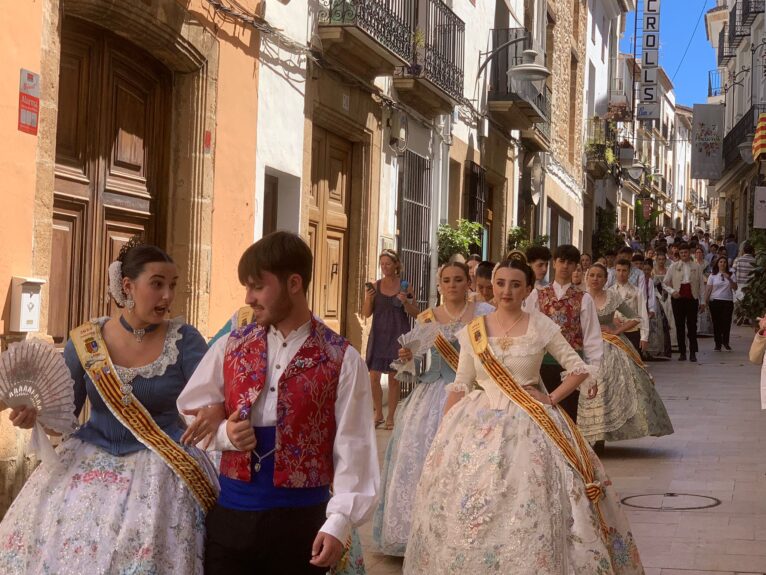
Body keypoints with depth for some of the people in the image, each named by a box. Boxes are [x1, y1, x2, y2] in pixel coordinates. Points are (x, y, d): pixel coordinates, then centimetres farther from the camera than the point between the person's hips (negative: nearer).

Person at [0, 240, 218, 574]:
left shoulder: (184, 339, -5)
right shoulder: (85, 341, 0)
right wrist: (33, 413, -14)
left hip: (159, 467, -2)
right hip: (88, 461, 2)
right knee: (64, 546, -3)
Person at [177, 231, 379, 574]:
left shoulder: (341, 360, -5)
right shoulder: (230, 347, 5)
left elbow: (352, 447, -8)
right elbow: (188, 415, 12)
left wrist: (339, 523, -17)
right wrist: (223, 433, -9)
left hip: (302, 519, -2)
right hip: (231, 515, 3)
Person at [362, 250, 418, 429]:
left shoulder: (405, 287, 1)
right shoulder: (375, 286, 6)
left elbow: (415, 313, 4)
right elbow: (366, 313, 6)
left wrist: (405, 302, -14)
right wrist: (368, 298, -12)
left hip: (398, 335, -2)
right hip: (378, 334, 2)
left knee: (394, 378, 2)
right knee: (374, 376, -1)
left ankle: (390, 417, 12)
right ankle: (378, 415, 15)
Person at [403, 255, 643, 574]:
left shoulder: (542, 327, -2)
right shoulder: (473, 330, 4)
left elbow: (580, 368, 3)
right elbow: (461, 385, 7)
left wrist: (551, 399, -7)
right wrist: (443, 433, 1)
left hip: (529, 424, -2)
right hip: (480, 424, 2)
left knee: (528, 507, -6)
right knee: (469, 506, 1)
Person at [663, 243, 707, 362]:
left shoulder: (696, 267, 6)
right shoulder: (674, 266, 6)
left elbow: (701, 284, 8)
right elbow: (665, 283, 9)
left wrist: (703, 300, 5)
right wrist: (672, 291, -9)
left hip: (692, 298, -1)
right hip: (678, 298, 1)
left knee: (692, 325, -2)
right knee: (680, 326, 4)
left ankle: (693, 353, 3)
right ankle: (682, 352, 11)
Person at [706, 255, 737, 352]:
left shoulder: (730, 275, 10)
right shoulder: (713, 276, 6)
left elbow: (735, 288, 1)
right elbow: (708, 289, 4)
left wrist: (729, 279, -12)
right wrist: (706, 300, -5)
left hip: (728, 301, 1)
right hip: (715, 301, -1)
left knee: (726, 322, -1)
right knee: (716, 323, 0)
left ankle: (725, 342, 13)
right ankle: (718, 344, 8)